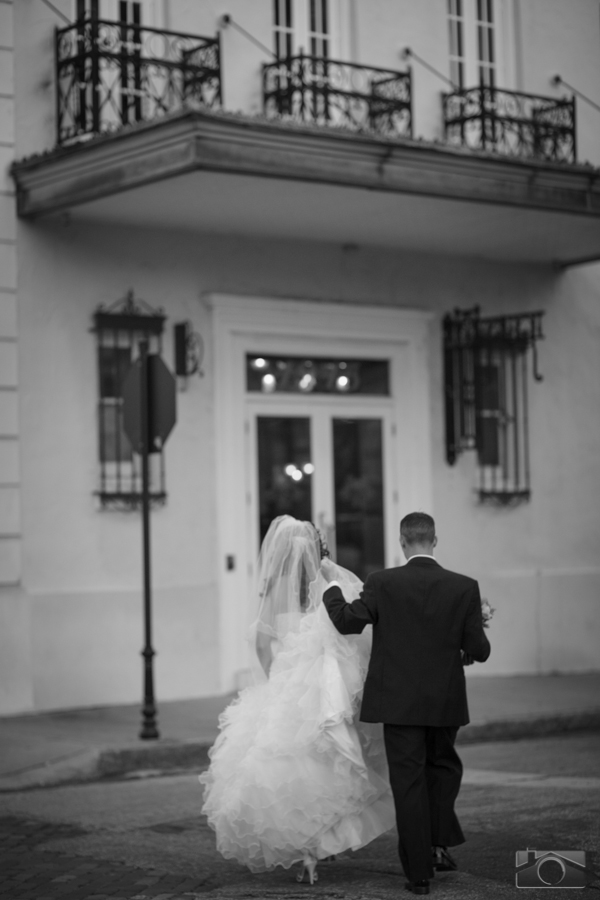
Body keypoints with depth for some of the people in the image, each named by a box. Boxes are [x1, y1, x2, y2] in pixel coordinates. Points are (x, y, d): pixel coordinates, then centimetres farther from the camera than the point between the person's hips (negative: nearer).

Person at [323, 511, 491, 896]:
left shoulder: (383, 583, -10)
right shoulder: (465, 587, -6)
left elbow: (347, 621, -7)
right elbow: (479, 649, -4)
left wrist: (333, 590, 11)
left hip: (398, 701, -1)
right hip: (446, 701, 1)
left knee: (409, 781, 5)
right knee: (443, 766, 25)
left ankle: (420, 872, 6)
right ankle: (438, 843, 13)